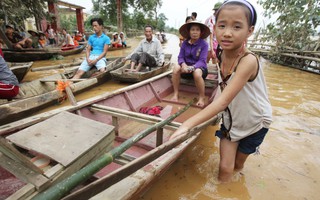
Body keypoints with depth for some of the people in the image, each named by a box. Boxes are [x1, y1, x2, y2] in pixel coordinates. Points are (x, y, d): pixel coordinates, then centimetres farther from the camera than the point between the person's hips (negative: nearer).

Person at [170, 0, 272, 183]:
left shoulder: (248, 61, -34)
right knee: (225, 167, 4)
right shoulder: (221, 55, -14)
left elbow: (223, 101, -43)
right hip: (230, 118, 4)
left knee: (237, 165, 18)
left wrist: (187, 124, -49)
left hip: (254, 121, -3)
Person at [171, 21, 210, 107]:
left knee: (197, 73, -39)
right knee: (176, 67, -28)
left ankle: (202, 97, -17)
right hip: (187, 66, 3)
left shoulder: (204, 44, -10)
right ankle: (175, 94, -16)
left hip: (199, 67, -3)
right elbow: (180, 57, -4)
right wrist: (183, 64, -27)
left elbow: (202, 61, -17)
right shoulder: (185, 43, 1)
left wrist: (192, 67, -35)